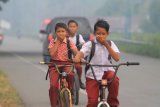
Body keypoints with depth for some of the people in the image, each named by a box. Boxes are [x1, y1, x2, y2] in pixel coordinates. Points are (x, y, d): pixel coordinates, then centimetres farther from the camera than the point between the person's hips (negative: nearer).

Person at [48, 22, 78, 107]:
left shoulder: (69, 42, 2)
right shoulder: (53, 42, 2)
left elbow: (76, 52, -9)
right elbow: (52, 53, -15)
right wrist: (57, 41, -10)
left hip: (66, 64, 0)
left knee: (70, 74, -34)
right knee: (53, 86, -18)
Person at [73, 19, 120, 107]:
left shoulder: (110, 44, 7)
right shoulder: (90, 44, -2)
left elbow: (117, 58, -6)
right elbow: (82, 52, -21)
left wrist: (106, 45, -10)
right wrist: (77, 57, -45)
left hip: (107, 70, 2)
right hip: (93, 74, -2)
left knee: (114, 79, -32)